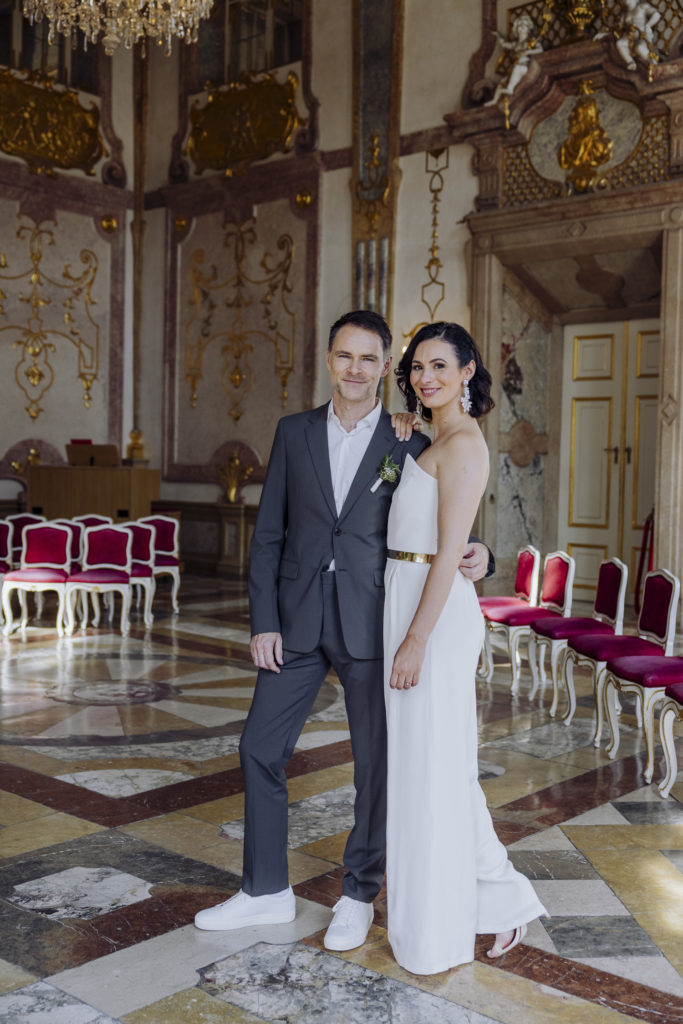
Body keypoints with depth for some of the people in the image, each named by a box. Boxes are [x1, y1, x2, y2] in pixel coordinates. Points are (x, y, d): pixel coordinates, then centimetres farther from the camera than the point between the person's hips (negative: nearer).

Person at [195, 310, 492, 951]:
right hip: (298, 621, 3)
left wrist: (475, 557, -17)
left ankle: (359, 894, 28)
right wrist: (263, 622, -2)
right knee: (261, 749, 7)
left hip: (371, 625, -2)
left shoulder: (411, 446, 0)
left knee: (376, 762, 7)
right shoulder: (294, 433, 6)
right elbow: (268, 534, 5)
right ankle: (266, 891, 24)